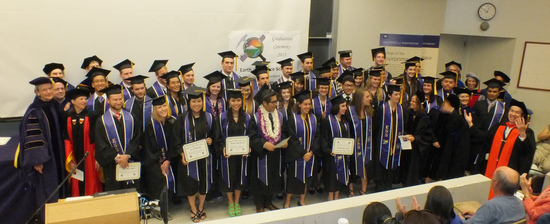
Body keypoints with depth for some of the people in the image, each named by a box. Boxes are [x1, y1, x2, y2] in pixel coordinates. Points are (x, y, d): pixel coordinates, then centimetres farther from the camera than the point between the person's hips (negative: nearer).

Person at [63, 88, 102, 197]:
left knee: (91, 188, 0)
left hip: (90, 159, -1)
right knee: (77, 190, 5)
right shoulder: (67, 118, 5)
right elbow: (66, 140, 4)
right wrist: (70, 161, -3)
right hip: (75, 160, 2)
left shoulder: (92, 116, 1)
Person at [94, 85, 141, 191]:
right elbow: (101, 145, -4)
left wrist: (127, 155, -12)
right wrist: (116, 157, -14)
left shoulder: (130, 118, 8)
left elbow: (136, 139, 2)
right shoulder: (101, 121, 2)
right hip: (112, 165, -1)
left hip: (131, 163, 2)